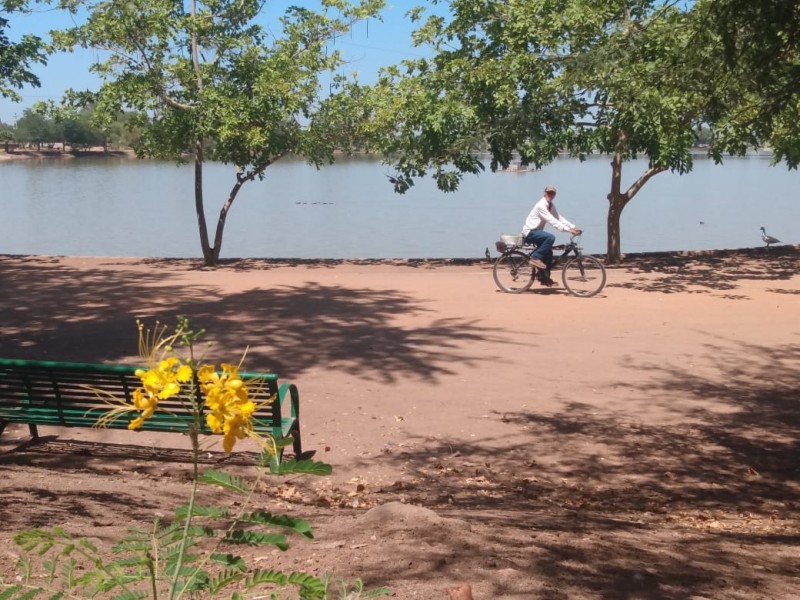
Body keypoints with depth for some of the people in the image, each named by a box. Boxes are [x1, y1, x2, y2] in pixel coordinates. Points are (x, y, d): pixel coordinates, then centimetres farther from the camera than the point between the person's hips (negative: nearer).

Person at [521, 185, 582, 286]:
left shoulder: (551, 206, 8)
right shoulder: (541, 205, -21)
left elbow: (559, 218, 4)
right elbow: (552, 221, -29)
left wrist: (573, 227, -8)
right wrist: (568, 229, -33)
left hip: (536, 231, 10)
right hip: (529, 232, -10)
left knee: (548, 252, 9)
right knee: (551, 237, -30)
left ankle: (544, 278, 18)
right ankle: (535, 257, -20)